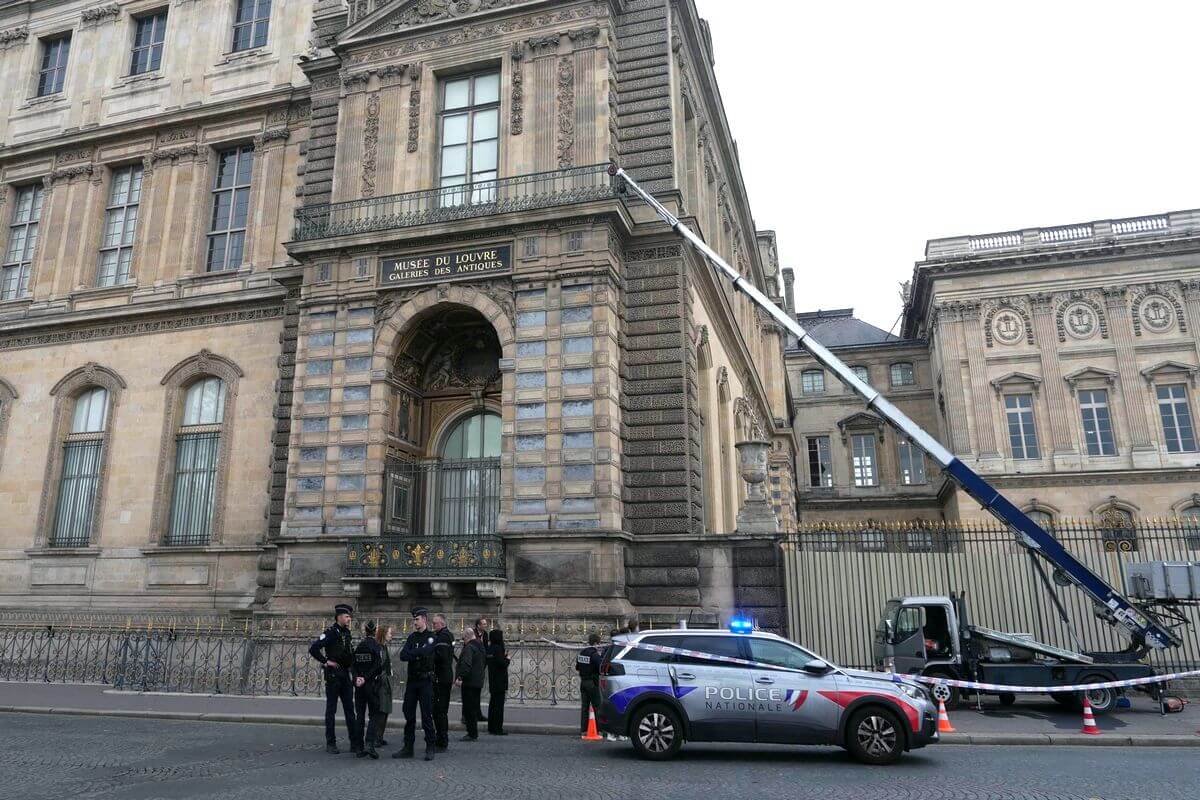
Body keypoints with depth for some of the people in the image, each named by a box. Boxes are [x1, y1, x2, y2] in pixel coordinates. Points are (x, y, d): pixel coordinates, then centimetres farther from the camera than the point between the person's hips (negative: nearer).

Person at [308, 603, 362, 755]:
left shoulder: (346, 632, 12)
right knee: (331, 710, 2)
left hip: (345, 675, 7)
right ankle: (330, 744, 9)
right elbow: (313, 648, -19)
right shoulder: (330, 632, -11)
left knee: (350, 709, 7)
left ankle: (355, 743, 10)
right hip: (333, 675, -7)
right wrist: (326, 661, -15)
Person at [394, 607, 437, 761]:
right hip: (412, 679, 6)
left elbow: (425, 652, -22)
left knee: (427, 715, -3)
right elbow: (402, 655, 0)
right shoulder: (412, 637, 12)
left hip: (426, 680, -5)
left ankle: (430, 748, 6)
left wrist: (411, 654, -8)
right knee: (409, 714, 8)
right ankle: (408, 747, 17)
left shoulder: (431, 637, -4)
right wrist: (418, 655, -16)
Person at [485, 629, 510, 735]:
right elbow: (502, 664, -21)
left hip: (492, 681, 9)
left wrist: (504, 658, 10)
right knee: (499, 704, -2)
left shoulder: (490, 648, 8)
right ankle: (498, 728, 1)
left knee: (492, 704, 14)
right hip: (500, 681, -9)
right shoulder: (498, 648, -18)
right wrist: (507, 659, -3)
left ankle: (491, 727, 20)